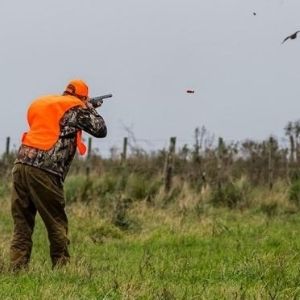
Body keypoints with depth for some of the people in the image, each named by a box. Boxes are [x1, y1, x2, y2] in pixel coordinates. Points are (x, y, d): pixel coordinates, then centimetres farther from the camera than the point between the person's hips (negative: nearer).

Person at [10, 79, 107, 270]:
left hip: (22, 163, 6)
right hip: (44, 170, -6)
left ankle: (18, 268, 3)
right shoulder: (76, 108, 3)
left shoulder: (40, 103, 21)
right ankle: (62, 267, 8)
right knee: (57, 224, 6)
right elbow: (101, 130, 9)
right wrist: (90, 108, 26)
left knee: (22, 224, 8)